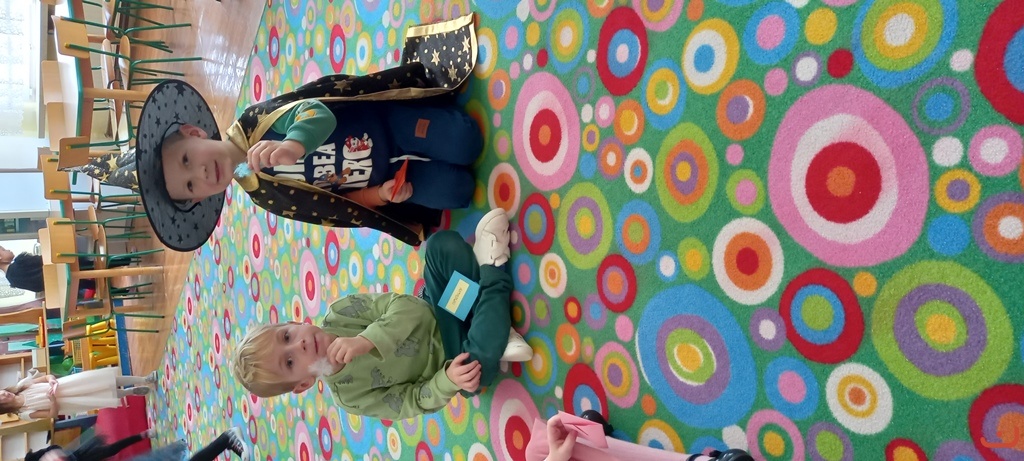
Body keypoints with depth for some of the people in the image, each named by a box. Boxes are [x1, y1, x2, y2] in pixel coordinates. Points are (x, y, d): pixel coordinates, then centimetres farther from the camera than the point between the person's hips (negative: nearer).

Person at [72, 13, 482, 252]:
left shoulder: (254, 122, -12)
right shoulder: (265, 193, -8)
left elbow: (318, 111, -27)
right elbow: (343, 209, -5)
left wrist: (296, 144, -47)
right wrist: (380, 195, -23)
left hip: (391, 117, 1)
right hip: (389, 176, -1)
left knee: (465, 142, -9)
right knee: (457, 191, -18)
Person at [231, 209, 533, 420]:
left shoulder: (339, 314, -12)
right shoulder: (349, 397, -15)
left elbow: (409, 306, -20)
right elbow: (417, 402, -13)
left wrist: (367, 340, -36)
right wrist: (449, 381, -34)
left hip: (437, 314, 3)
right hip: (454, 357, -3)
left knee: (443, 243, -15)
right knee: (481, 356, -39)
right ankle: (493, 271, -18)